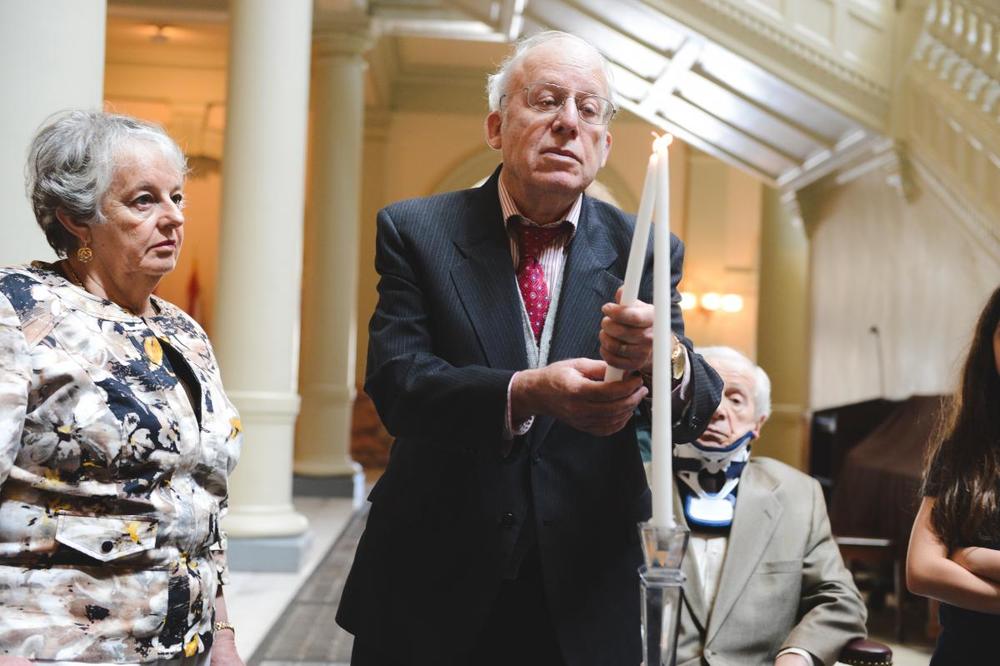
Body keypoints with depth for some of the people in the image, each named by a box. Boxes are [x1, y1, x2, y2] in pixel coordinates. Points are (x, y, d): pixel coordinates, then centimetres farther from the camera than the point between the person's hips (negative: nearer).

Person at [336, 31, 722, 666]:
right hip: (432, 590, -1)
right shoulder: (415, 231, -3)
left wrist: (663, 358, -32)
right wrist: (523, 394, -32)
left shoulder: (643, 251, 0)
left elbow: (699, 416, -8)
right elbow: (394, 380, -14)